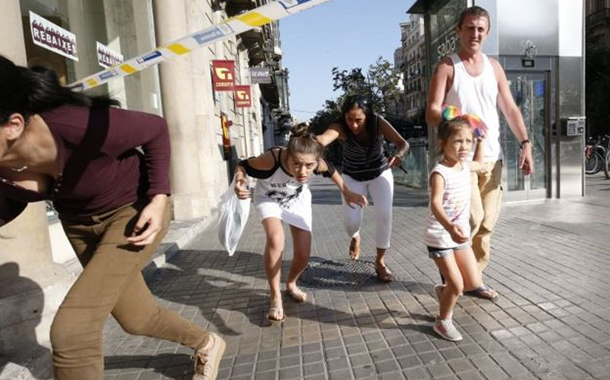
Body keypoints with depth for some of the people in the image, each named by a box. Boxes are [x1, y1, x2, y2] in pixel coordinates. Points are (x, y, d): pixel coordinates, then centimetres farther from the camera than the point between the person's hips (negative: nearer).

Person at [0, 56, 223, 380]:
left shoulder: (80, 125, -35)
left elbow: (156, 129, -17)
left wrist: (159, 198, -24)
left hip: (135, 209, -6)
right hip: (78, 221, 7)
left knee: (71, 329, -17)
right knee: (136, 319, 17)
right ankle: (207, 345, 46)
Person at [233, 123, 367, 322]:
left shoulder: (317, 163, -34)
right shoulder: (271, 159, -43)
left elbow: (331, 171, -10)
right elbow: (243, 165, -25)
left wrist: (347, 192, -5)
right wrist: (239, 183, -45)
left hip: (299, 200, 3)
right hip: (268, 198, -2)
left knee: (303, 255, 0)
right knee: (275, 238, -31)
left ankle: (291, 285, 35)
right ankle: (275, 297, -10)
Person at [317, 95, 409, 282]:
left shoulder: (378, 122, -24)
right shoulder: (340, 127, -29)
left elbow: (403, 143, -32)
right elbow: (324, 138, -50)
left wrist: (399, 154, -56)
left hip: (380, 173, 1)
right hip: (353, 177, 0)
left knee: (384, 215, -15)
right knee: (351, 221, -13)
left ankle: (380, 261, 8)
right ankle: (355, 236, 27)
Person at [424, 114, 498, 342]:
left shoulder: (465, 166, 4)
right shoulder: (439, 173, -22)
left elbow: (479, 164, 32)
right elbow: (435, 204, -38)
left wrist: (481, 141, 28)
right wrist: (450, 228, -53)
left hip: (460, 235, 8)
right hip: (440, 237, -8)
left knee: (474, 282, 10)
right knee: (457, 285, -6)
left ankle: (444, 291, 38)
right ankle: (443, 321, 20)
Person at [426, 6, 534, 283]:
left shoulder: (494, 67, 14)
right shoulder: (447, 67, -1)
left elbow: (510, 109, 13)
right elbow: (432, 114, -11)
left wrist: (525, 143, 1)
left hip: (492, 157, 6)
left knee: (487, 223, 7)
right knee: (472, 218, -14)